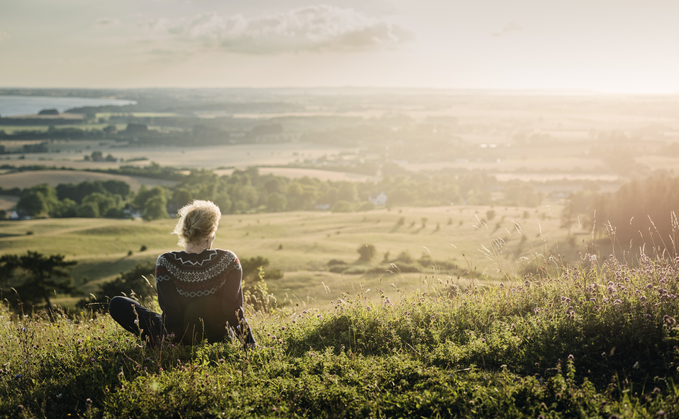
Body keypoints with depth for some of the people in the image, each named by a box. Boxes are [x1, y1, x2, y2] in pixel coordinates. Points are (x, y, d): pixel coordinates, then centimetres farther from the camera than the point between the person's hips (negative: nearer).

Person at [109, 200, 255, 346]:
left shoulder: (166, 263, -20)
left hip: (181, 339, -1)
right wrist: (252, 345, -5)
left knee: (117, 304, 12)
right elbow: (234, 312, -15)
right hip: (220, 338, 2)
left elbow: (171, 315, -18)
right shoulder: (229, 261, -18)